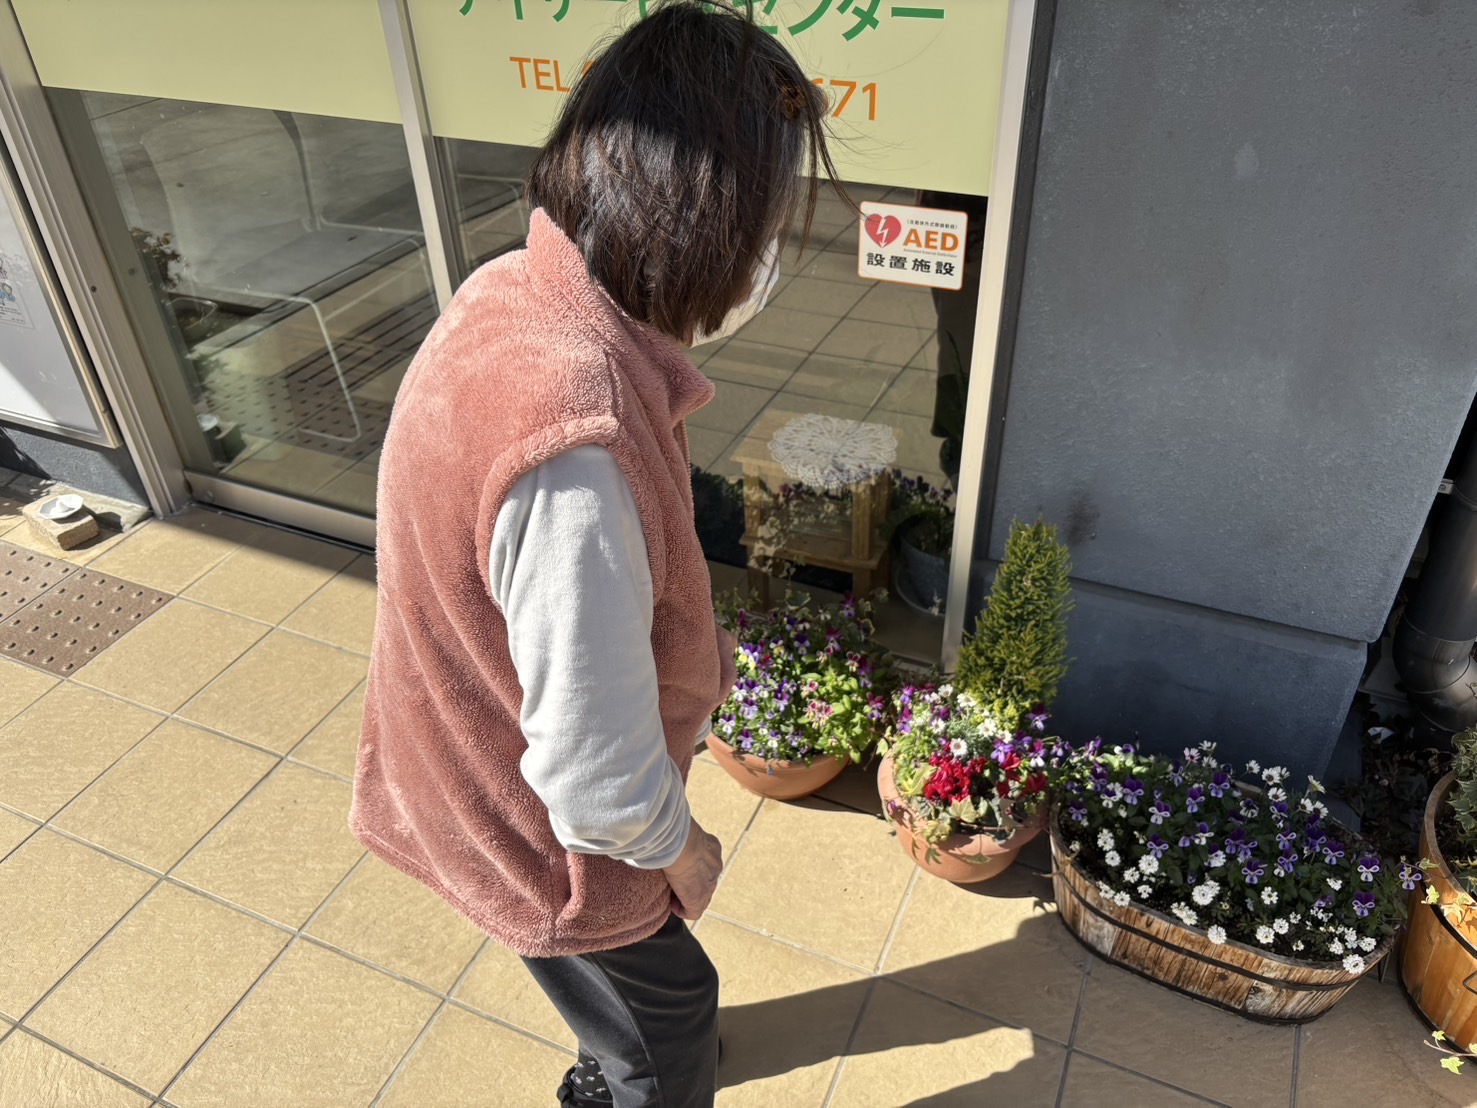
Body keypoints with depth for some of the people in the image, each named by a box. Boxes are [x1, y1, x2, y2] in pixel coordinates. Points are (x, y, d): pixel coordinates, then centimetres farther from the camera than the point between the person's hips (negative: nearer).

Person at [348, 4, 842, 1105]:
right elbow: (599, 768, -32)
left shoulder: (516, 291, -12)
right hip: (547, 834, -8)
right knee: (667, 1011, 22)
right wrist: (682, 850, -12)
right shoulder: (575, 445, -43)